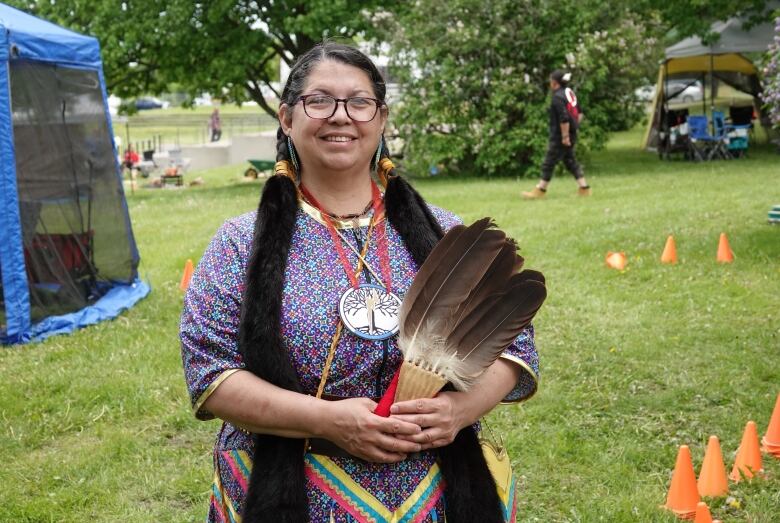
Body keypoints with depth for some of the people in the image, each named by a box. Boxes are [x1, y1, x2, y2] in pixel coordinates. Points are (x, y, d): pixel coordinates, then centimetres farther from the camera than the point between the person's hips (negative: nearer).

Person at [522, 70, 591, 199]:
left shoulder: (558, 97, -18)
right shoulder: (570, 93, 10)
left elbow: (564, 119, -24)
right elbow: (579, 113, 17)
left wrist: (565, 136, -19)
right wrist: (574, 127, 18)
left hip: (559, 137, -9)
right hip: (571, 134, 9)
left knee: (548, 163, 0)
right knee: (570, 161, 16)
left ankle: (540, 190, 7)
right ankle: (584, 188, 15)